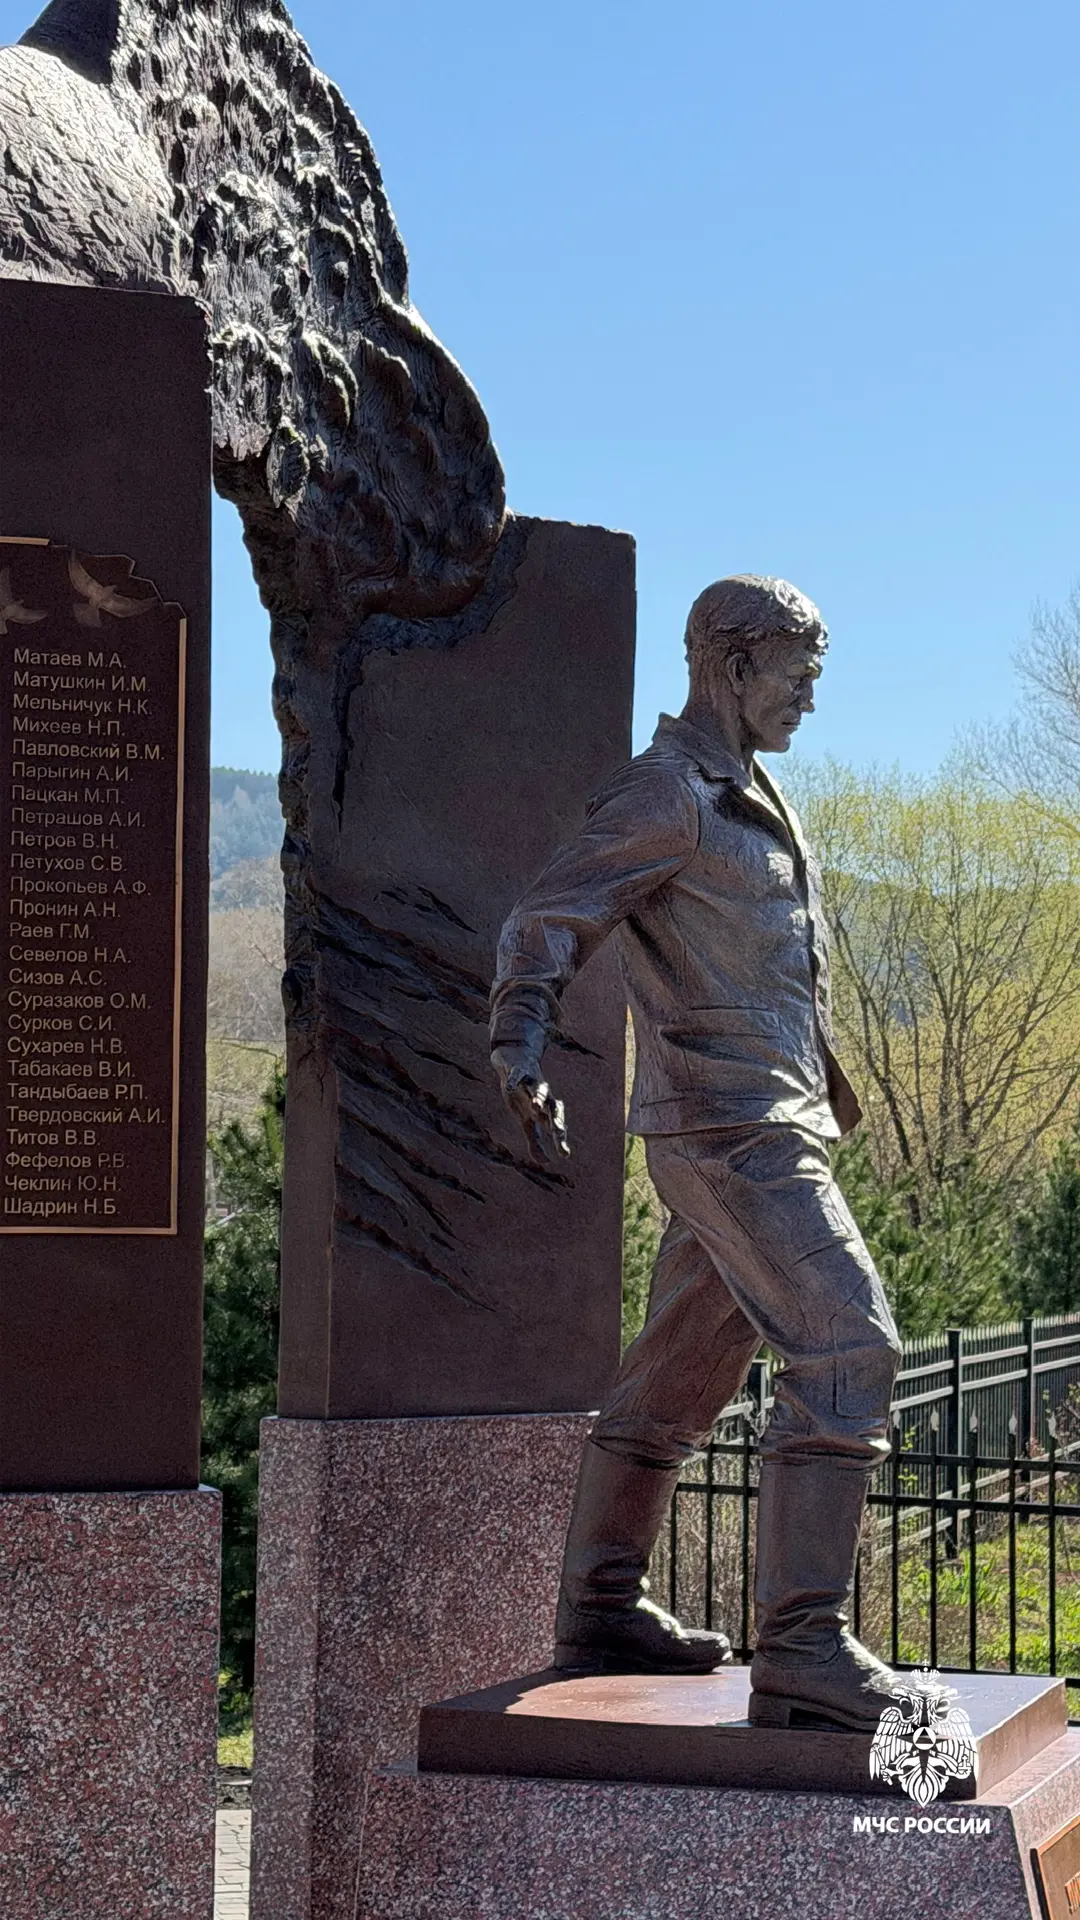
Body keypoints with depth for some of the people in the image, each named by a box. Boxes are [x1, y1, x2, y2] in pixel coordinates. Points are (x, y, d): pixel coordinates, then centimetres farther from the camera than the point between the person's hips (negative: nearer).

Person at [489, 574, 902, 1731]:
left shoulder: (748, 799, 20)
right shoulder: (662, 794, -10)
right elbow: (548, 923, -19)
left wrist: (821, 1075, 42)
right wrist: (519, 1053, -36)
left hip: (768, 1124, 10)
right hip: (728, 1128, -10)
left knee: (681, 1370, 14)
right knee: (844, 1350, -18)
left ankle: (600, 1613, 23)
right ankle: (805, 1650, -22)